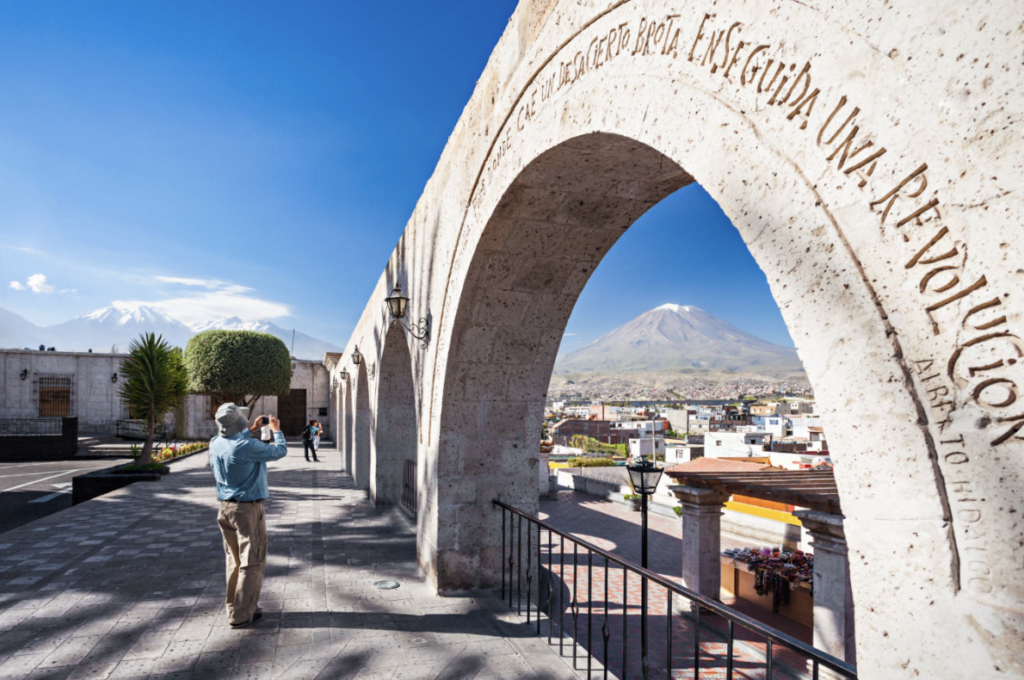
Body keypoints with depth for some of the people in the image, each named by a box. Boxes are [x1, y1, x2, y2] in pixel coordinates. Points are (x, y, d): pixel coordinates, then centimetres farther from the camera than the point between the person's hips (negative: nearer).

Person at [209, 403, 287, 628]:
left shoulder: (215, 444, -1)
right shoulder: (248, 447, -23)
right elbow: (280, 451, -8)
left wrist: (252, 430, 28)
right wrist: (277, 430, 8)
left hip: (226, 508, 8)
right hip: (248, 510, -8)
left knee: (234, 561, 19)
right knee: (252, 563, 2)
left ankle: (233, 607, 28)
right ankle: (241, 615, 7)